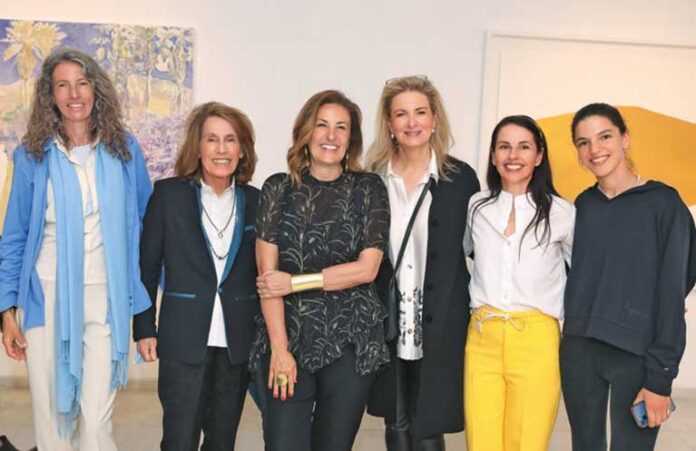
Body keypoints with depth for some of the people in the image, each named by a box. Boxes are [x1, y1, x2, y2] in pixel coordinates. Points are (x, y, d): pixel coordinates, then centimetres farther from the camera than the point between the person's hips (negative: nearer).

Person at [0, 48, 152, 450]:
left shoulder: (124, 148, 2)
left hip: (106, 296, 0)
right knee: (51, 413, 10)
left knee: (98, 419, -1)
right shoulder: (33, 155, 1)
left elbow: (148, 221, 10)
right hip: (48, 295, 1)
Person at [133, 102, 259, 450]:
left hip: (237, 342, 3)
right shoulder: (168, 194, -1)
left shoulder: (255, 201, 4)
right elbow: (147, 266, 2)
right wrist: (144, 329, -1)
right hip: (184, 341, -2)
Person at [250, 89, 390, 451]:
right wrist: (279, 347, -9)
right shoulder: (278, 188, 3)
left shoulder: (368, 188, 3)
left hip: (351, 341, 0)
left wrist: (295, 282, -9)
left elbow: (366, 269, -5)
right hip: (288, 337, 0)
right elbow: (267, 274, -3)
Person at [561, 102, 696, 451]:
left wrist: (661, 376, -13)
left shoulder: (663, 202, -6)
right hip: (578, 349, 4)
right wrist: (572, 338, 3)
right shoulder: (583, 204, 8)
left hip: (637, 354, -4)